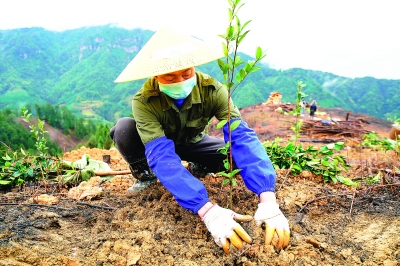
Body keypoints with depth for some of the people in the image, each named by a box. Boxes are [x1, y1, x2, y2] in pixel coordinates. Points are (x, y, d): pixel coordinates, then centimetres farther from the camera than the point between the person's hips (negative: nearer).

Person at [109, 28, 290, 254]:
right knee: (124, 129, -33)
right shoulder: (144, 101, -35)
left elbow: (242, 137, -40)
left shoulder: (212, 89, -31)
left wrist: (268, 199, -54)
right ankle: (145, 176, -2)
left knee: (235, 155, -25)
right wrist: (208, 210, -57)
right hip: (161, 143, -2)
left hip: (193, 142, 2)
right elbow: (162, 156, -45)